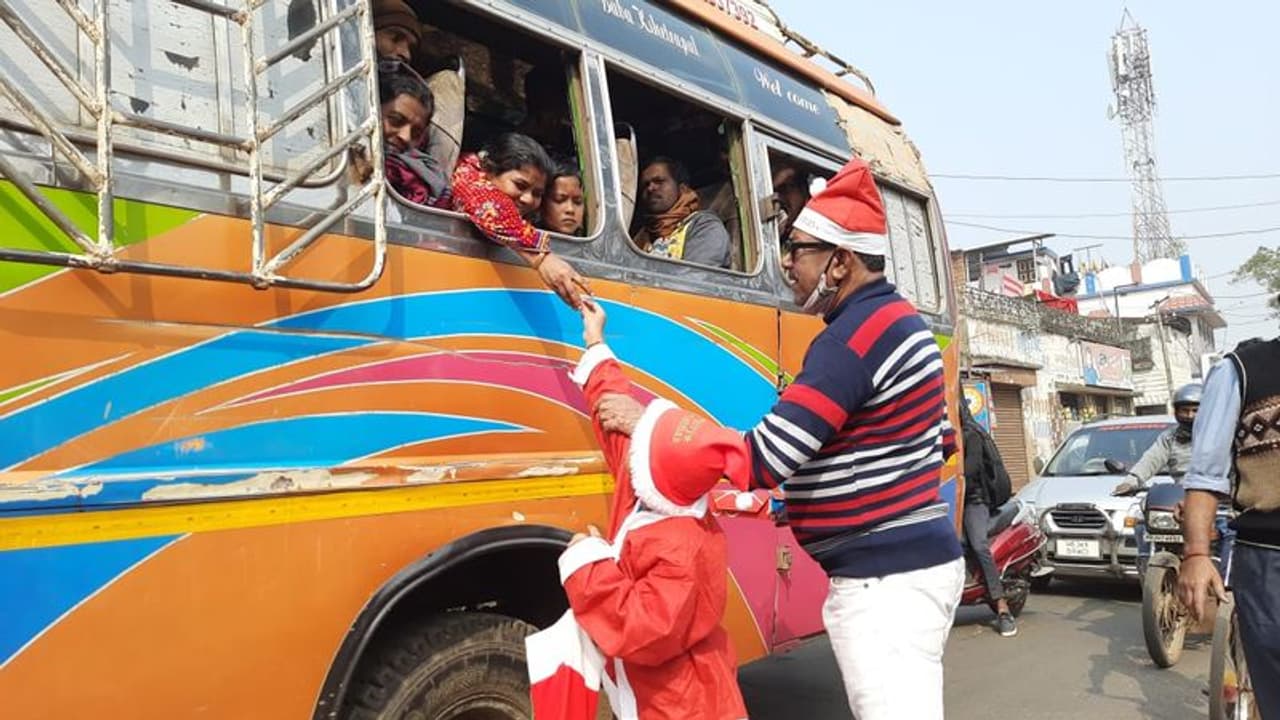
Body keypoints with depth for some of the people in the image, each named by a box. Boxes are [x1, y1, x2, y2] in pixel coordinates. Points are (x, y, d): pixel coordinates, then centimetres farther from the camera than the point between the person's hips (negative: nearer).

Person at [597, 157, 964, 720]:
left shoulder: (853, 337, -20)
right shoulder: (896, 320, 13)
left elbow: (761, 460, -26)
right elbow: (942, 442, 22)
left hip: (885, 580, -11)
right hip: (912, 564, 11)